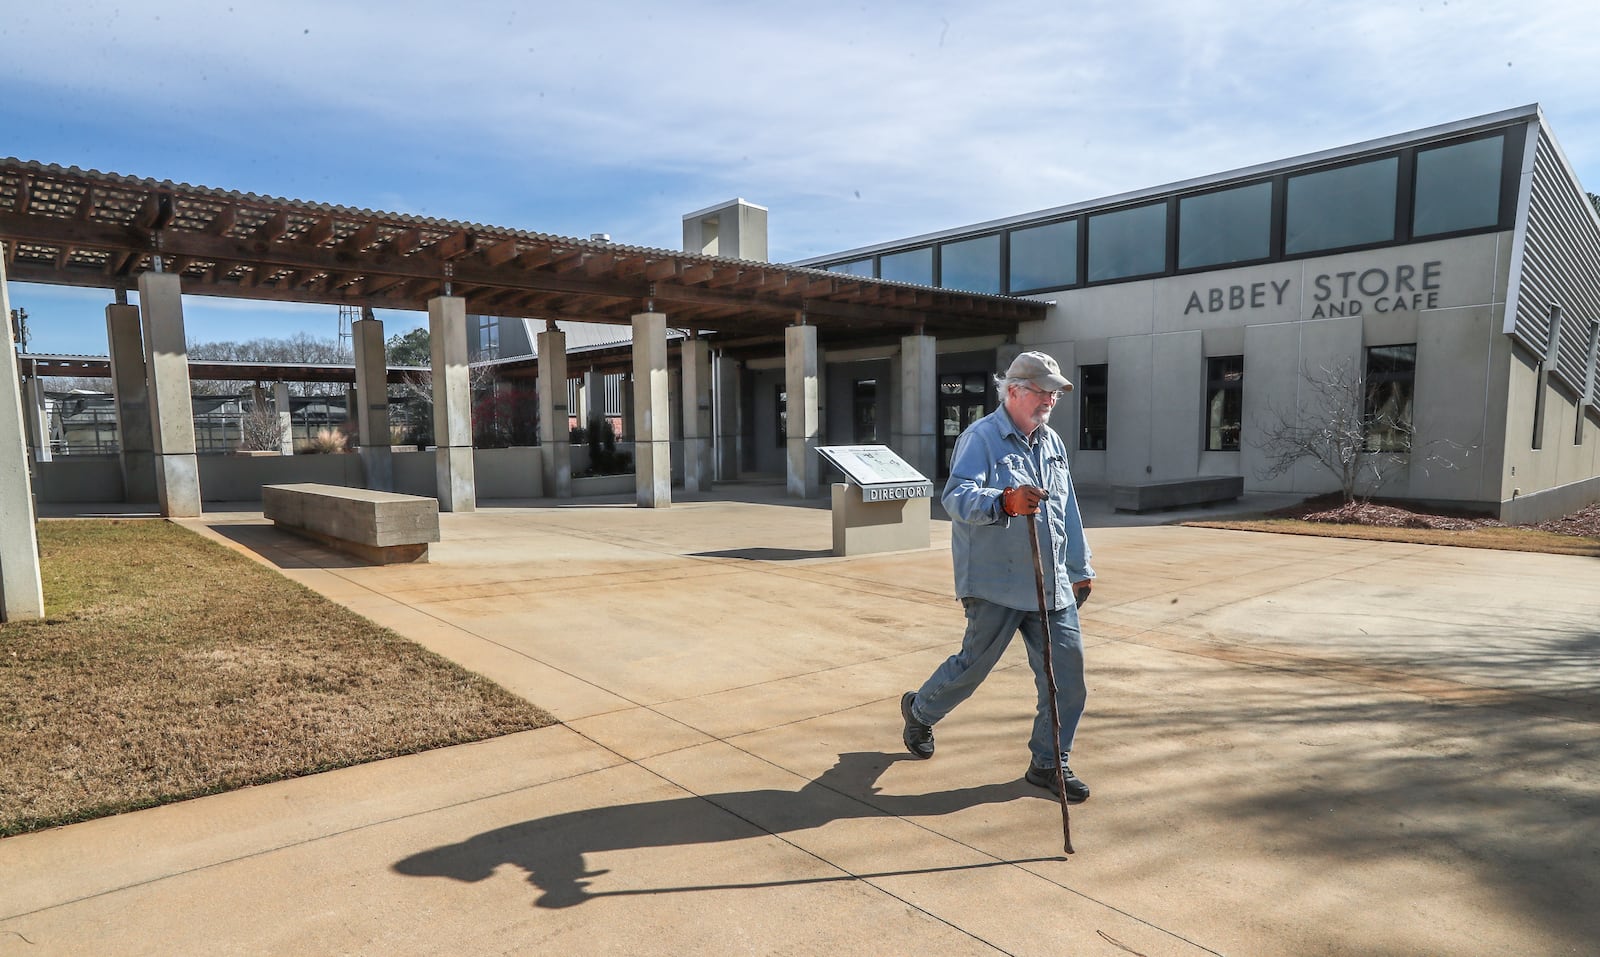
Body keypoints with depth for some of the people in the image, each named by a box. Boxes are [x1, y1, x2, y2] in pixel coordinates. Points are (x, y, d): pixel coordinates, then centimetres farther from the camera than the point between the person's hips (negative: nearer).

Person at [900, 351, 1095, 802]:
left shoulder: (1053, 443, 15)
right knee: (974, 664, 5)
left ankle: (1049, 762, 20)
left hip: (1050, 583, 7)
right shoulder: (980, 438, -10)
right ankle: (920, 710, 34)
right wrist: (1004, 501, -44)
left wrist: (1080, 569, 24)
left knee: (1067, 667, 3)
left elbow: (1068, 513, 22)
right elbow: (957, 497, -26)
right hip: (995, 583, -7)